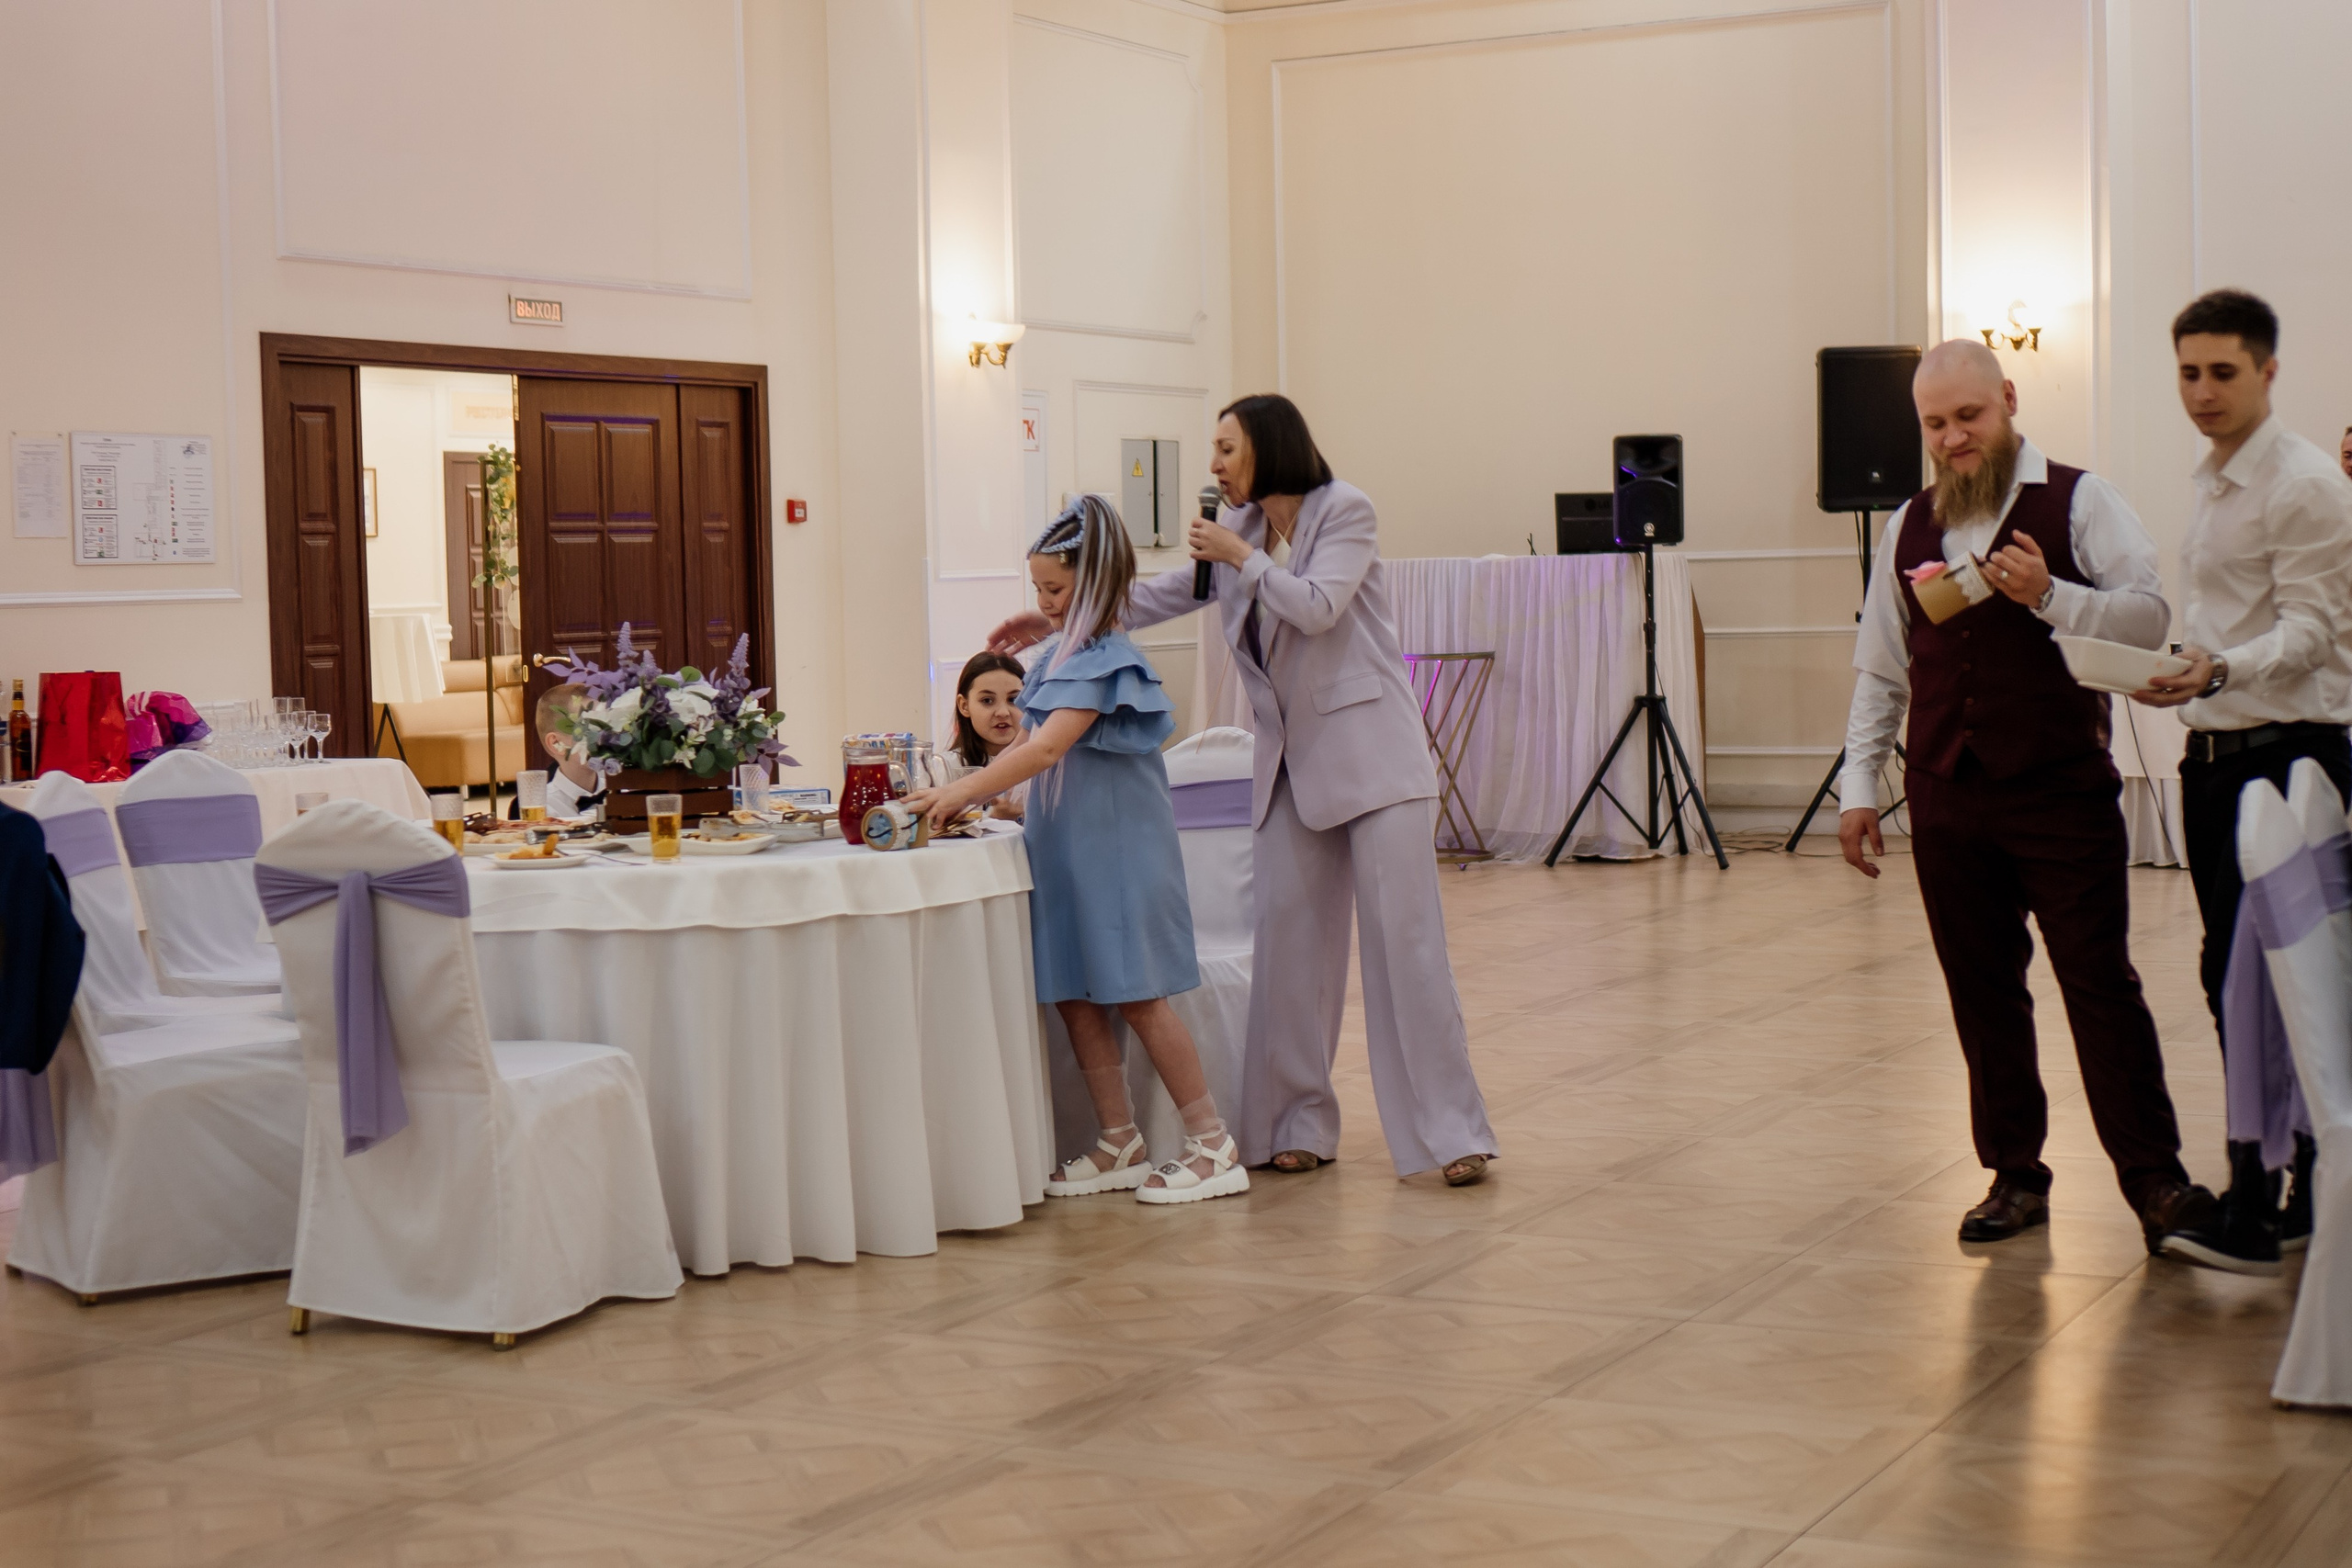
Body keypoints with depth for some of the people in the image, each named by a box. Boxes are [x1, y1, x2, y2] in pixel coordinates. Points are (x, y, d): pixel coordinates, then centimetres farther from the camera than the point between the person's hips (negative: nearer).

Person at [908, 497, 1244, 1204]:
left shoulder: (1108, 661, -16)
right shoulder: (1059, 658, 11)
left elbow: (1048, 748, -27)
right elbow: (1028, 747, 19)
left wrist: (959, 793, -30)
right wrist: (971, 793, 6)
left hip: (1119, 850, -8)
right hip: (1066, 849, 9)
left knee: (1138, 997, -5)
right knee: (1073, 997, 8)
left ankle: (1214, 1147, 3)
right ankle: (1120, 1146, 17)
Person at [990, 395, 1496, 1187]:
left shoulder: (1345, 512, -5)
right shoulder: (1238, 528, 13)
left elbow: (1317, 607, -18)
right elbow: (1166, 595, 21)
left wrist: (1241, 557, -9)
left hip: (1371, 750, -6)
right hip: (1294, 760, 6)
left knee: (1404, 934, -8)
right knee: (1289, 936, 2)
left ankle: (1450, 1132, -5)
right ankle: (1300, 1127, 10)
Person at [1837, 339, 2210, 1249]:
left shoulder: (2078, 502, -1)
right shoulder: (1909, 527, 12)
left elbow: (2153, 618, -9)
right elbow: (1880, 671, 16)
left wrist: (2049, 596, -21)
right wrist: (1858, 784, 11)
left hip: (2063, 792, -4)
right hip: (1947, 799, 4)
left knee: (2100, 984, -4)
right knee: (1981, 992, 8)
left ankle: (2154, 1178, 3)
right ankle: (2014, 1175, 18)